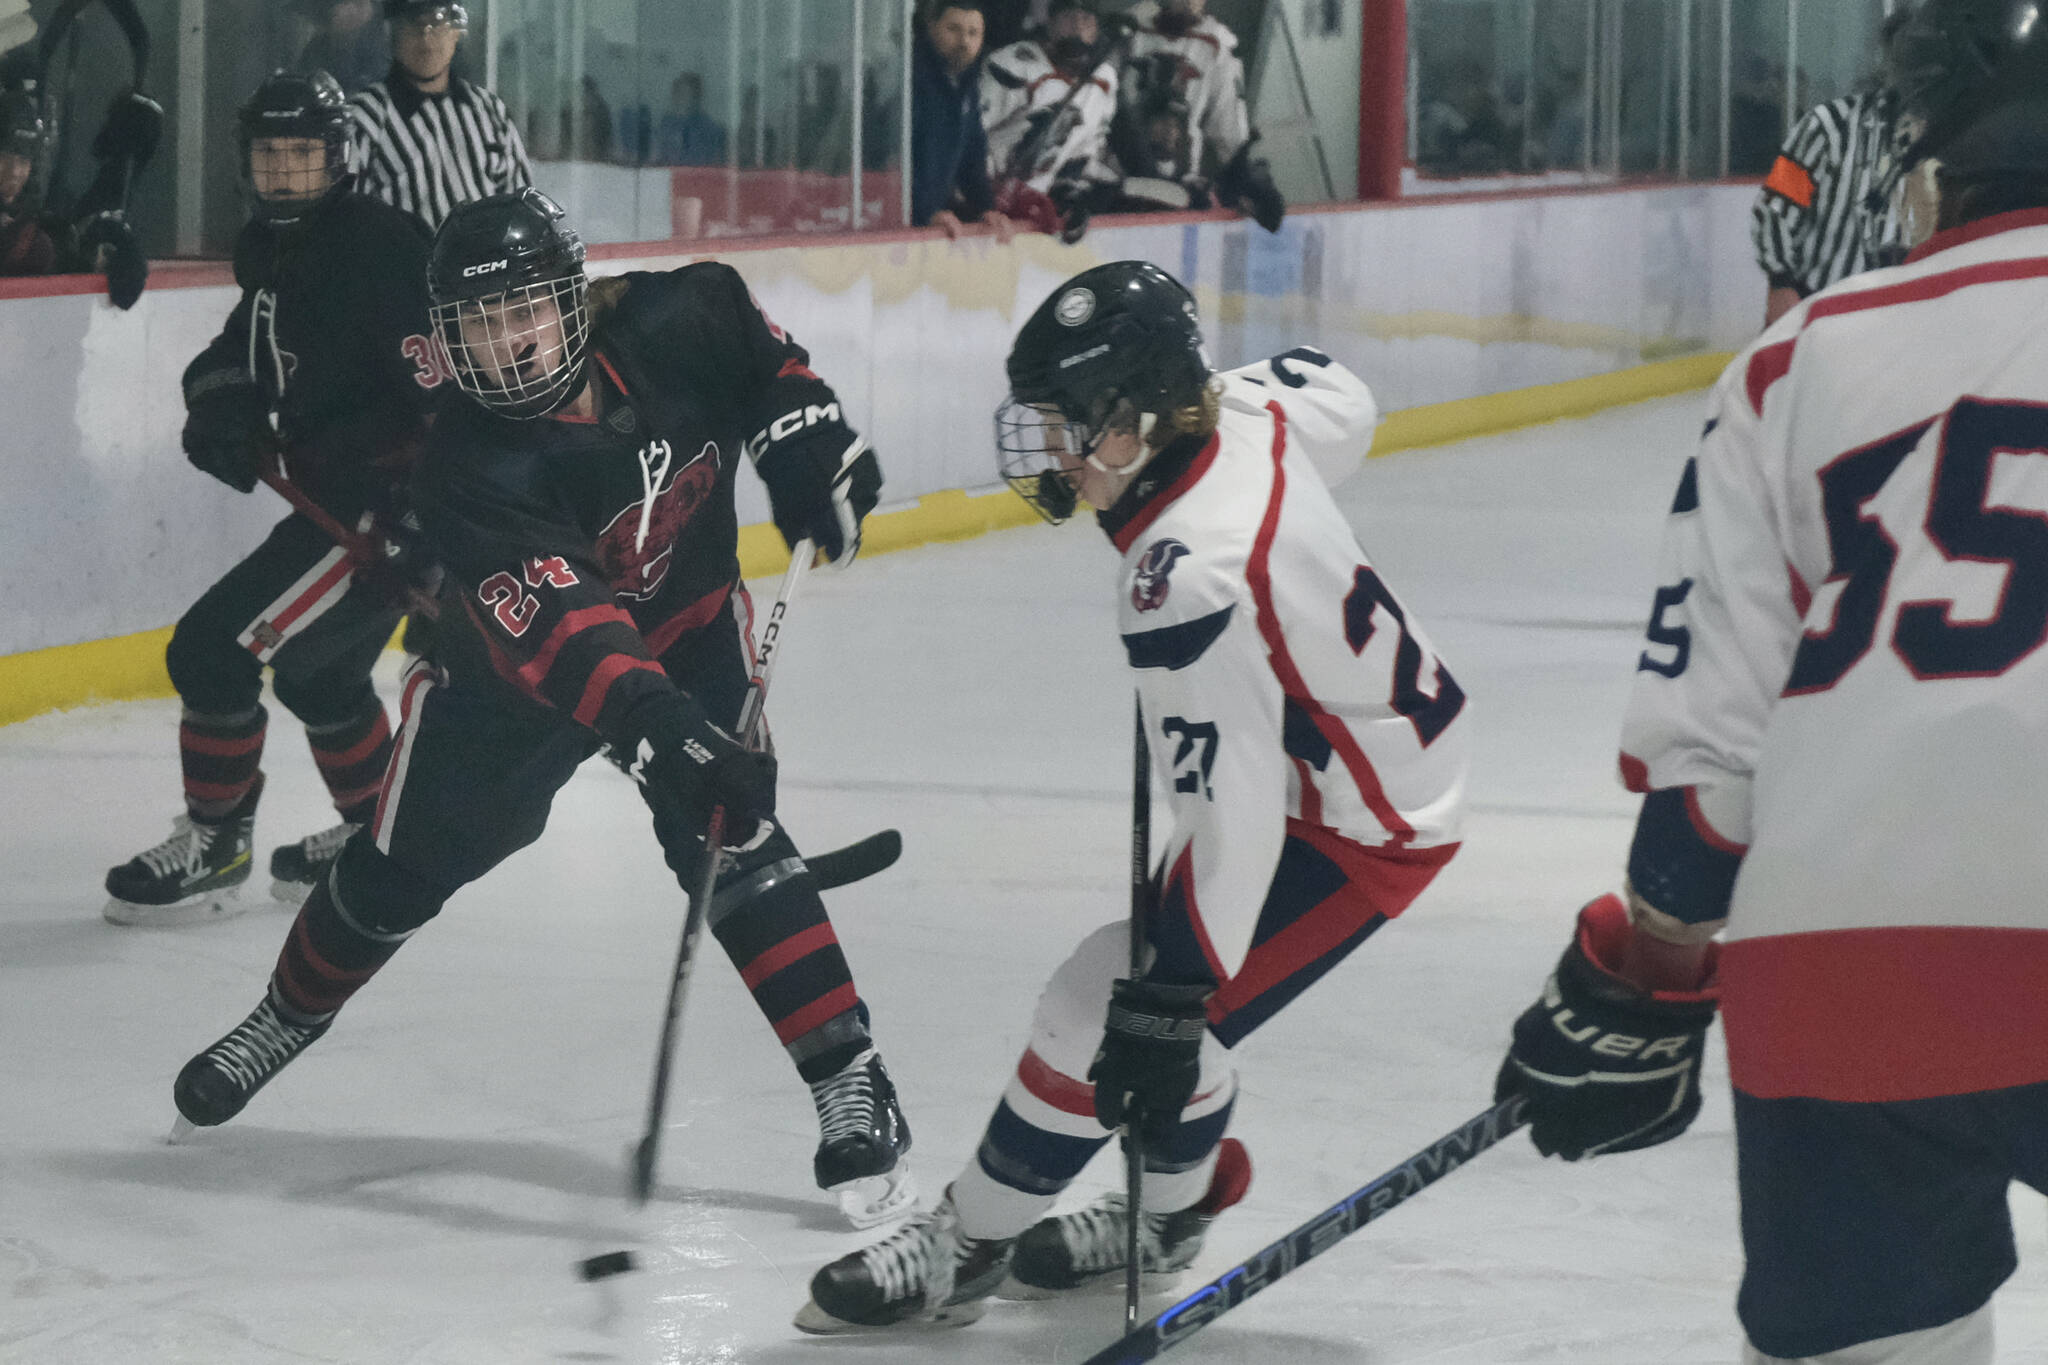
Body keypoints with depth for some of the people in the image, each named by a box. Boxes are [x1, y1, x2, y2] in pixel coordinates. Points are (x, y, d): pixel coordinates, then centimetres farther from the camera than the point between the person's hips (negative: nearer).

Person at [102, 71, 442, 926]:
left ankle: (213, 845, 1)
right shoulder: (271, 248, 11)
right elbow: (251, 343, 22)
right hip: (334, 497, 10)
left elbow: (444, 380, -25)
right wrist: (223, 400, -2)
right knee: (315, 673, 26)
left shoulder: (373, 245, -19)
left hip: (390, 500, -10)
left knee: (212, 650, -11)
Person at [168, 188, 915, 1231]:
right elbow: (557, 631, -46)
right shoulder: (469, 471, -34)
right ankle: (289, 1017, 40)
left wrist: (802, 430, -13)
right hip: (520, 666, -1)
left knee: (729, 841, -19)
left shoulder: (670, 327, -24)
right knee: (401, 868, 12)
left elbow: (752, 345, 2)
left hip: (686, 625, 1)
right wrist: (653, 723, -60)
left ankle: (848, 1078, -16)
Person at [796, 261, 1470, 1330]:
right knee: (1159, 980, 19)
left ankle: (966, 1246, 8)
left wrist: (1170, 998, -32)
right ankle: (1171, 1212, 37)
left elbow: (1233, 813, -34)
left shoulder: (1188, 585, -35)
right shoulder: (1244, 414, -11)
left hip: (1355, 826, -10)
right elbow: (1340, 405, 15)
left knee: (1102, 1010, -7)